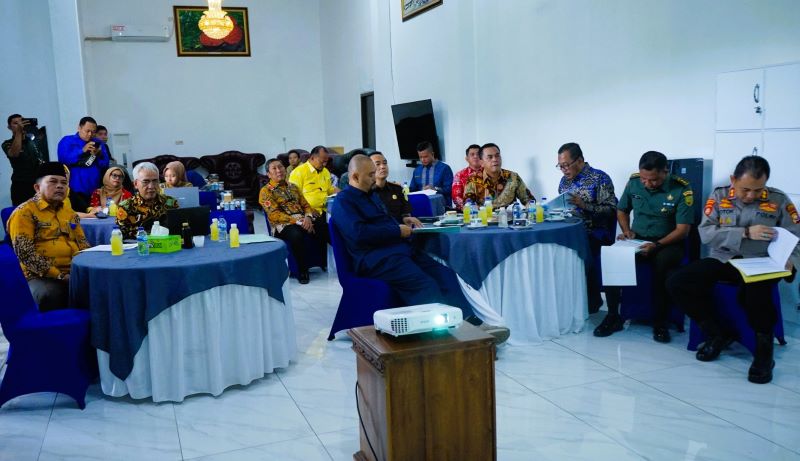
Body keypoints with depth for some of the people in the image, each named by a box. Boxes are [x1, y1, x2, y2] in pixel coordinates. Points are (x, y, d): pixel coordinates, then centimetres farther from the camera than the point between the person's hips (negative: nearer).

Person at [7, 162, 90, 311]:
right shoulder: (24, 212, 1)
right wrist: (58, 275, -15)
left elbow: (83, 244, 21)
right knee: (49, 295, -37)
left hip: (75, 272, 5)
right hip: (43, 276, -5)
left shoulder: (70, 213, 21)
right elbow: (24, 251, -10)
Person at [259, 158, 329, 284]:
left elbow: (305, 204, 16)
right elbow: (274, 215, -9)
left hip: (304, 220, 5)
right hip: (283, 224, -5)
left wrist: (307, 217, -9)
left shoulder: (292, 187, 21)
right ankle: (303, 271, -21)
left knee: (326, 228, -24)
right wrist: (298, 221, -20)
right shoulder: (266, 191, 3)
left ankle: (326, 261, -6)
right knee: (296, 234, -40)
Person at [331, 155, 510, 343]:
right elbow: (359, 234, -19)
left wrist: (402, 222, 13)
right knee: (427, 285, -29)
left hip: (399, 249, 9)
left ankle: (471, 322, -21)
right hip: (377, 259, -9)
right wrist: (397, 231, -12)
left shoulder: (371, 194, 24)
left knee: (445, 274, -12)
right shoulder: (343, 201, -4)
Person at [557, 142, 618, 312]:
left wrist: (584, 204, -19)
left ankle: (592, 301, -13)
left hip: (593, 232, -5)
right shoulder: (565, 180, 17)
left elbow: (611, 210, -8)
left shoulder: (600, 179, -1)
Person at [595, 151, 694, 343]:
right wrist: (626, 231, -3)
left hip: (667, 242, -3)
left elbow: (682, 230, -14)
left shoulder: (681, 190, -13)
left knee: (663, 262, -38)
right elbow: (622, 211, 16)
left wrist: (657, 245, -28)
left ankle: (660, 322, -20)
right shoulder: (633, 182, 0)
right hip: (637, 240, 4)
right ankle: (613, 316, -12)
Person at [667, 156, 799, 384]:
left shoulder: (779, 200, 3)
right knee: (677, 283, -21)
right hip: (722, 260, 3)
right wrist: (745, 232, -18)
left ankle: (764, 344, -11)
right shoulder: (719, 196, 3)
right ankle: (716, 333, 1)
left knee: (753, 291, -40)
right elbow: (705, 233, -8)